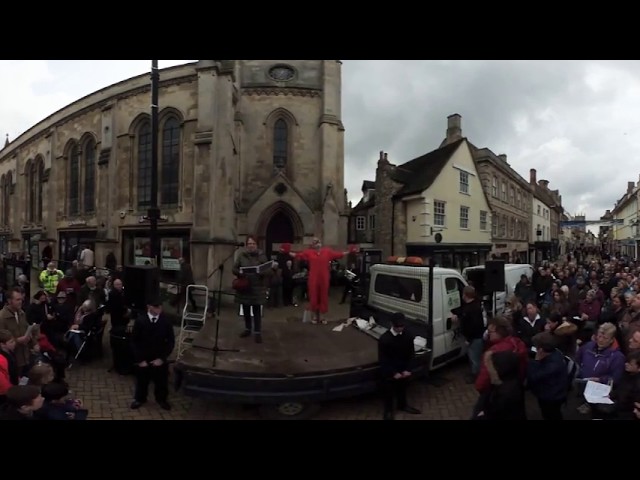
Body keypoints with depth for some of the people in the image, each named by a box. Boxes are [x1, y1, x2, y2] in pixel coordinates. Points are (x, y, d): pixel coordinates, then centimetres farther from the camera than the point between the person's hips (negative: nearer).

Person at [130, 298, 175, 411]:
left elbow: (171, 341, -5)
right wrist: (140, 359, -9)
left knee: (161, 381, 14)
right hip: (143, 359, 0)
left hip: (160, 359, 0)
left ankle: (162, 399, 39)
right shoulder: (140, 320, -14)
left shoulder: (166, 321, -13)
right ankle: (140, 399, 45)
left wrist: (162, 358, -11)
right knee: (142, 380, 18)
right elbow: (134, 341, -6)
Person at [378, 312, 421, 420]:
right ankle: (389, 410, 34)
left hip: (403, 370, 4)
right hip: (389, 371, -4)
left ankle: (402, 405, 48)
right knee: (389, 391, 12)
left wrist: (407, 370, -8)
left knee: (402, 389, 23)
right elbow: (382, 359, -17)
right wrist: (393, 373, -16)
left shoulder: (408, 336, -10)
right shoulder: (384, 338, -23)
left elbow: (411, 354, 0)